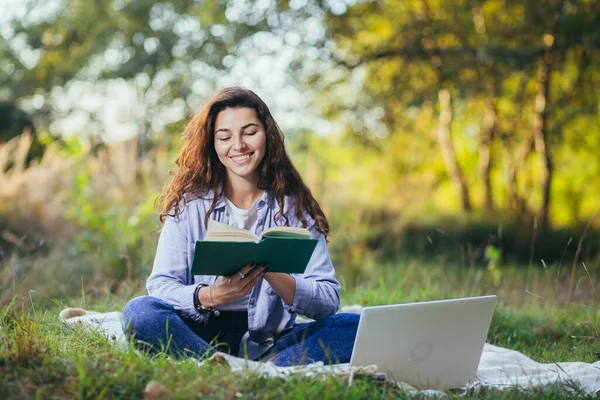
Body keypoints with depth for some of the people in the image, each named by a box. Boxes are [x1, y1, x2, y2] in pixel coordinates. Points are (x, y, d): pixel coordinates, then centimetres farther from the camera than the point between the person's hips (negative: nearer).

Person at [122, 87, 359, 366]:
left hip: (268, 343, 1)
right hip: (201, 335, -1)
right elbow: (160, 285, -6)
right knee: (139, 311, -30)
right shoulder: (189, 203, 3)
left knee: (353, 327, -23)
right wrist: (209, 296, -26)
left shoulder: (294, 206, 4)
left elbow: (329, 300, -4)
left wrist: (270, 273, -22)